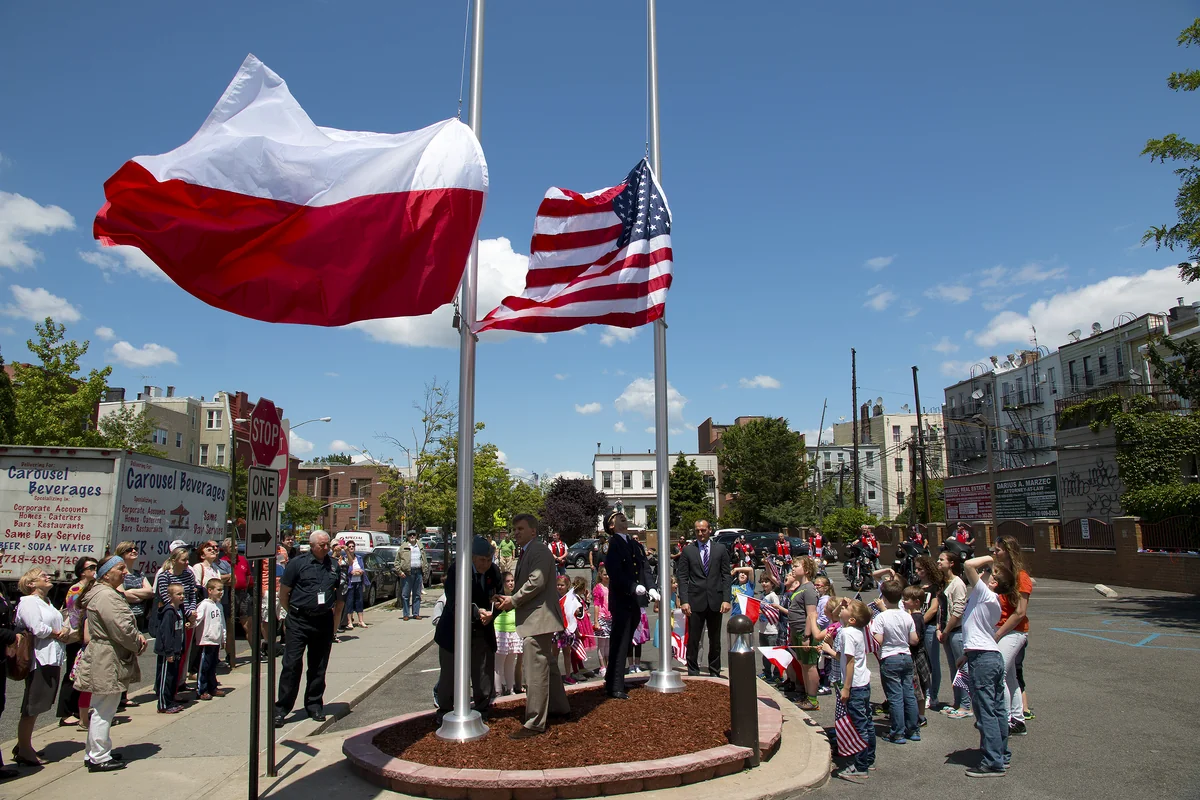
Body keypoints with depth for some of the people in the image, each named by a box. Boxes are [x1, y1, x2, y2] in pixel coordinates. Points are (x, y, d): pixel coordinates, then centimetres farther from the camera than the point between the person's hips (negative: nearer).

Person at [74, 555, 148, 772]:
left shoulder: (110, 593, 15)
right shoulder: (106, 596, -21)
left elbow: (124, 624, 20)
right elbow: (121, 627, -24)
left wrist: (137, 636, 3)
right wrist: (138, 644, -8)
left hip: (106, 659, 11)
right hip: (107, 662, -11)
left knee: (102, 710, 19)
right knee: (103, 710, -2)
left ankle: (94, 753, 28)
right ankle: (99, 758, 7)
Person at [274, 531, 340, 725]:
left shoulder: (333, 565, 9)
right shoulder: (298, 563, -5)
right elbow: (283, 593, -1)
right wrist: (293, 612, 2)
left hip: (324, 622, 4)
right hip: (299, 622, -4)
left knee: (319, 667, 10)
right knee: (291, 665, -3)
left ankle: (314, 705, 21)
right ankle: (282, 708, 6)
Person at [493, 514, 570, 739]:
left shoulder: (539, 551, -14)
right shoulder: (525, 553, 18)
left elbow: (536, 581, -25)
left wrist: (513, 600, -16)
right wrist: (509, 600, 5)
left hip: (538, 618, -11)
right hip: (535, 619, 11)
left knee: (535, 672, -7)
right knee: (547, 665, 22)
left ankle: (535, 723, -2)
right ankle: (559, 706, 36)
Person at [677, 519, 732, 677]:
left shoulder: (720, 549, 6)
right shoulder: (688, 550, 4)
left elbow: (726, 575, 4)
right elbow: (682, 577, 1)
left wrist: (726, 599, -4)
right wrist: (684, 601, -8)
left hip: (715, 601, 1)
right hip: (695, 601, -1)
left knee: (715, 640, 11)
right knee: (693, 639, 0)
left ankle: (715, 672, 23)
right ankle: (693, 673, 11)